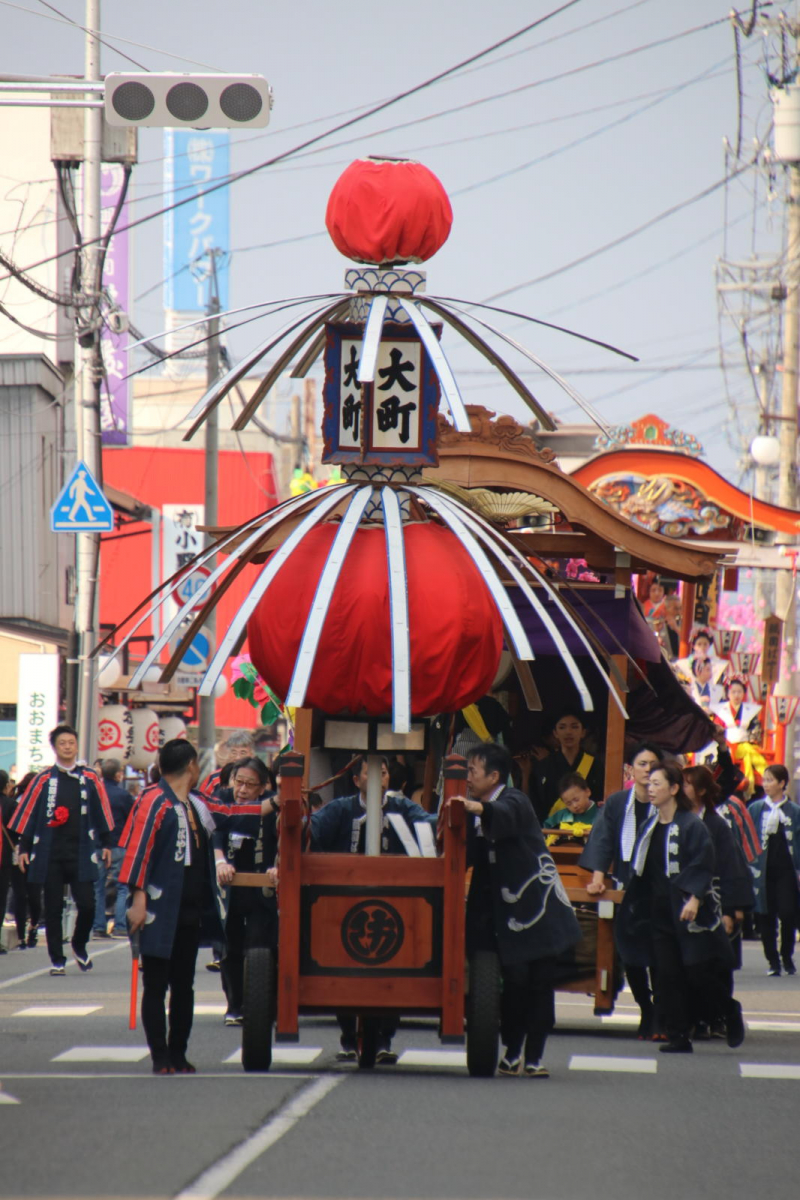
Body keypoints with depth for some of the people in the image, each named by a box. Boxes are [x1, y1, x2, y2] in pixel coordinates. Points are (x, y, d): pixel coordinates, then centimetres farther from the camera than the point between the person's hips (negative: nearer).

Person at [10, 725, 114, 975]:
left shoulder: (90, 779, 5)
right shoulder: (43, 780, 2)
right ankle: (57, 960, 10)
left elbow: (101, 814, 11)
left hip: (81, 854, 0)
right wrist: (24, 848, 1)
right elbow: (28, 814, 5)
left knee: (87, 905, -7)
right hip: (50, 855, 0)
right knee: (53, 908, 2)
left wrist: (106, 843, 9)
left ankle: (79, 946, 20)